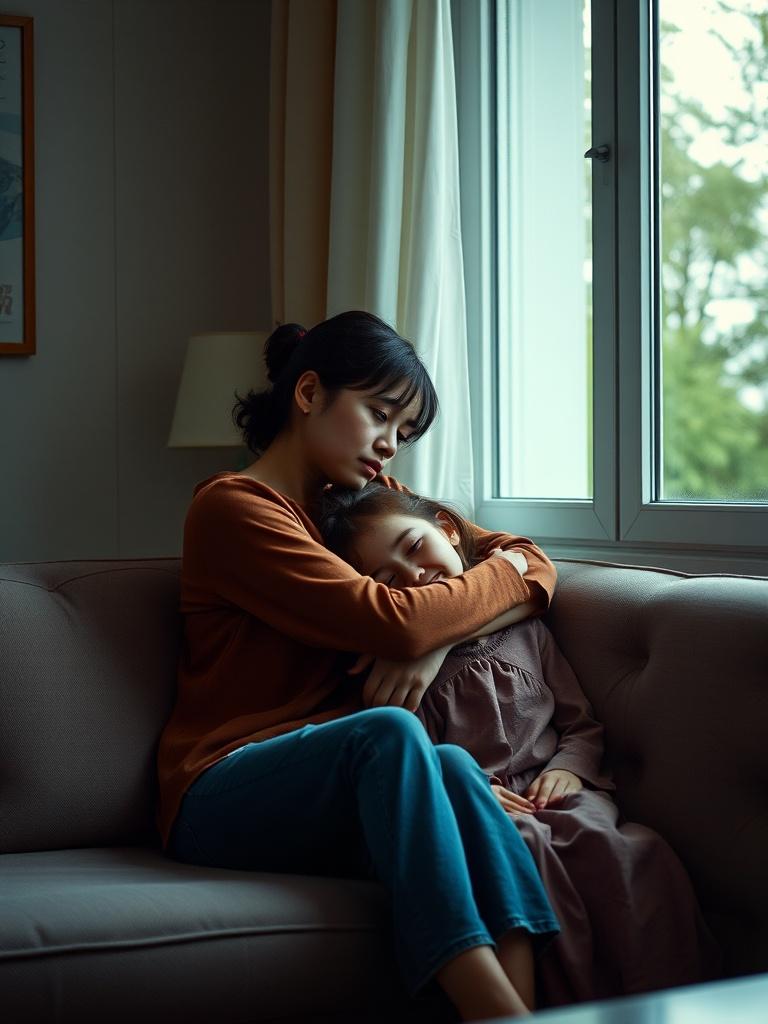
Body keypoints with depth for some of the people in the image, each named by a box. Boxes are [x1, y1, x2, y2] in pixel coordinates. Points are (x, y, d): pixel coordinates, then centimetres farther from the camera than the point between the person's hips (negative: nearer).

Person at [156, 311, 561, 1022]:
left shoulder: (372, 502, 20)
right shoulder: (231, 507, -4)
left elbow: (537, 567, 15)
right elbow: (393, 621, -17)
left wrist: (437, 641, -6)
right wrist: (504, 572, 2)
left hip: (343, 791, 5)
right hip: (221, 796, -5)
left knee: (449, 766, -30)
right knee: (388, 731, -35)